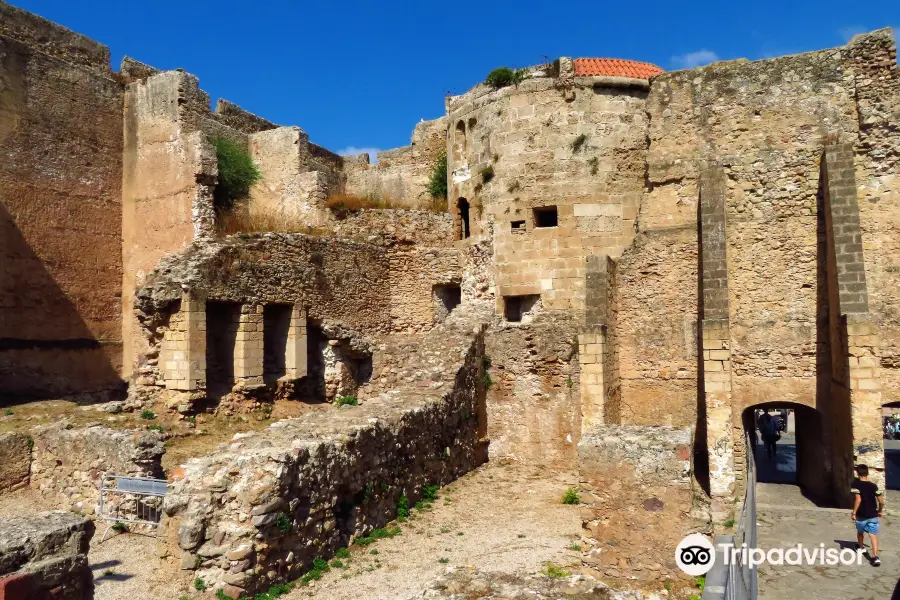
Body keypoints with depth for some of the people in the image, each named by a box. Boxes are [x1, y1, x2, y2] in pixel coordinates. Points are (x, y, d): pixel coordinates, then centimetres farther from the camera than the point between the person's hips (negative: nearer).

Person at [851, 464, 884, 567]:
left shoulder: (856, 484, -12)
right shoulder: (873, 486, -3)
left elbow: (858, 499, -22)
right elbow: (881, 501, -4)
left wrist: (854, 512, -15)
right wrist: (879, 511, 15)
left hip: (861, 516, -1)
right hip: (873, 515, 2)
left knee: (860, 532, 24)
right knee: (873, 535, -4)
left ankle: (861, 547, 46)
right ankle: (875, 557, -18)